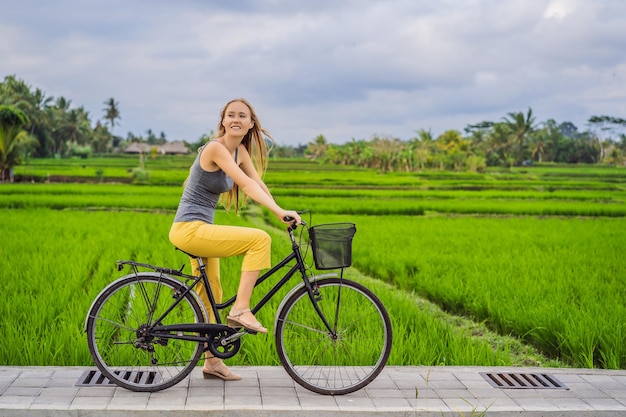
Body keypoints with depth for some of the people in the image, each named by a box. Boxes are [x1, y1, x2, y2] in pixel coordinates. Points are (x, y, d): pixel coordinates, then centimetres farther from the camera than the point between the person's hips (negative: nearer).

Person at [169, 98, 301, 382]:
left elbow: (258, 183, 3)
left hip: (201, 228, 10)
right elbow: (246, 184, -28)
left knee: (210, 296, 17)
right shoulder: (215, 148, -18)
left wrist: (282, 214, -9)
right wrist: (279, 211, -35)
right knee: (260, 239, -22)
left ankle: (212, 361, 29)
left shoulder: (241, 151, 9)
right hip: (190, 229, -10)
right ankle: (240, 310, -18)